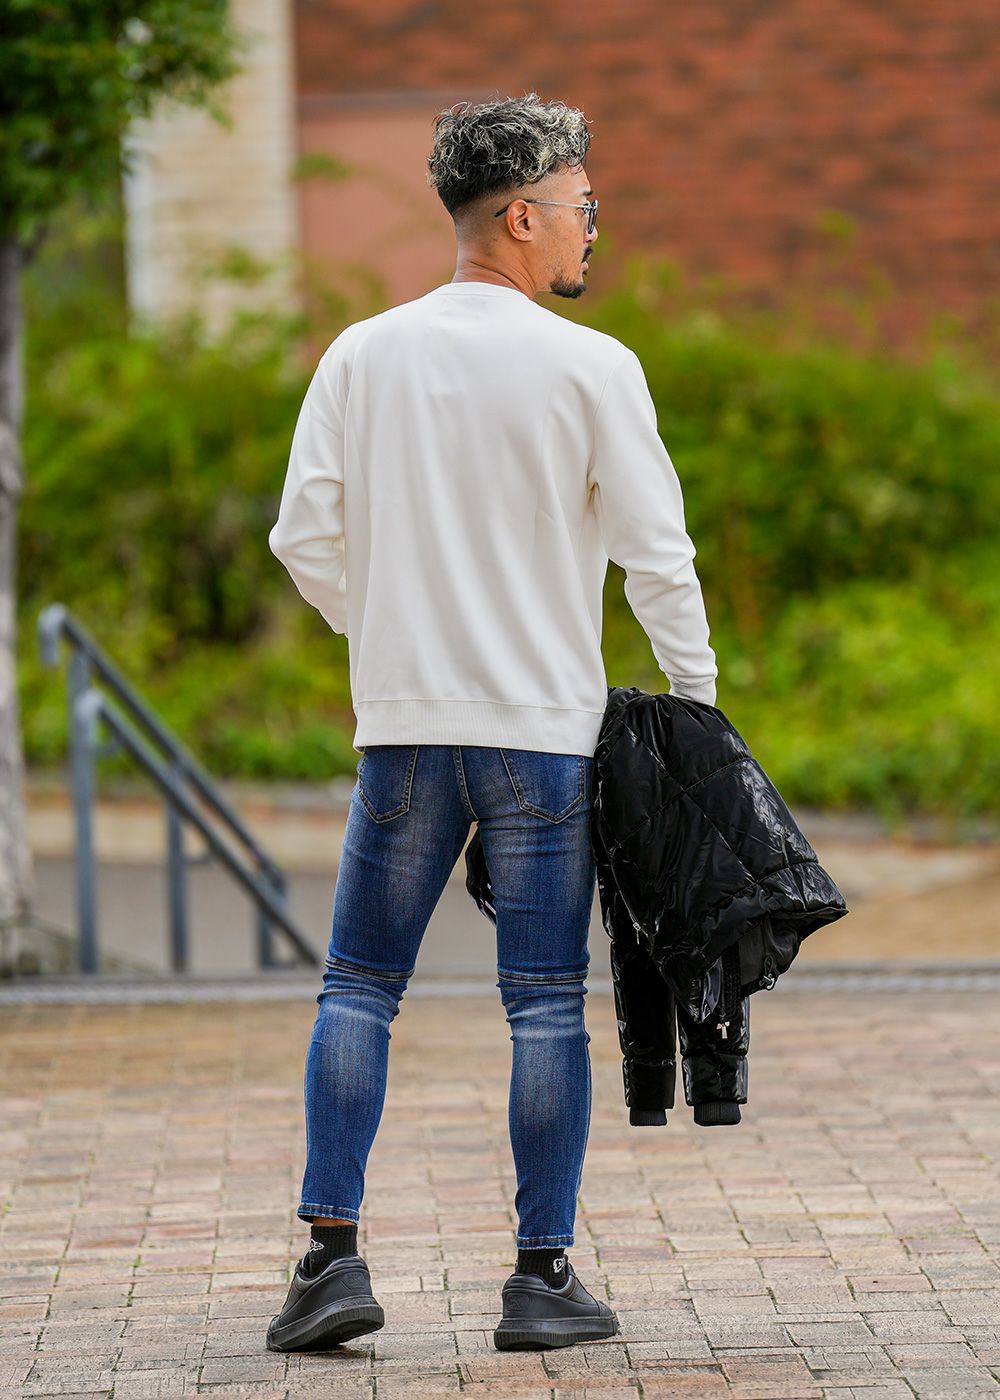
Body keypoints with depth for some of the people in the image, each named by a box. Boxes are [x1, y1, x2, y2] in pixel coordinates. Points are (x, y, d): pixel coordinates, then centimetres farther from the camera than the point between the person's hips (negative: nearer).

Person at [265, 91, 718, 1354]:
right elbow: (658, 553, -5)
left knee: (358, 990, 9)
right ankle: (543, 1276, 5)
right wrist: (696, 699, 7)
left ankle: (332, 1254, 1)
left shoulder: (360, 357, 2)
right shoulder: (591, 369, -6)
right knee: (545, 1003, 3)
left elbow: (304, 536, 2)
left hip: (402, 726, 2)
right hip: (544, 728, -2)